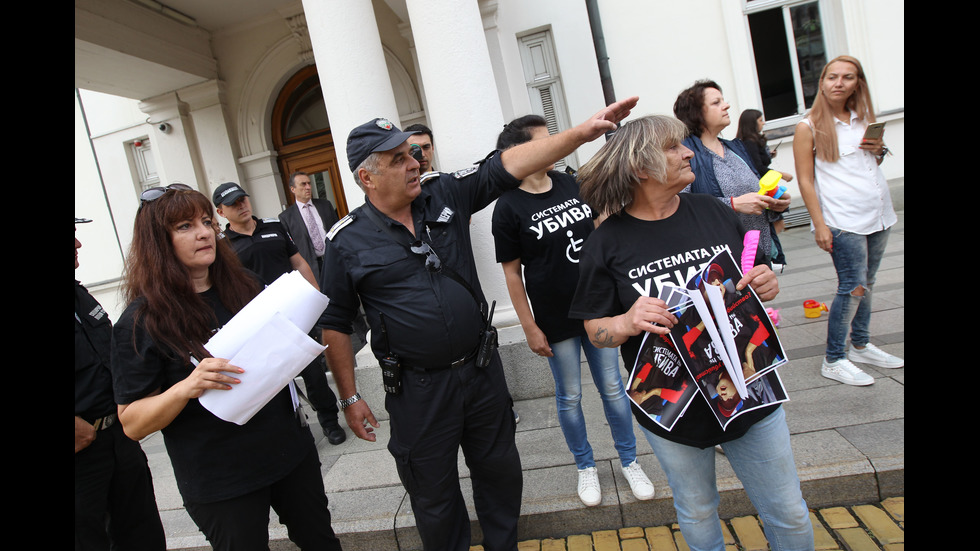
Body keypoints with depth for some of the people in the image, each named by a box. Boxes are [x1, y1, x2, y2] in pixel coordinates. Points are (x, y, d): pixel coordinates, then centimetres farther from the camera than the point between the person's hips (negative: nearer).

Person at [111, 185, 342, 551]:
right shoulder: (141, 322, -12)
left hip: (291, 449, 4)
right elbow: (132, 424, -12)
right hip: (220, 485, -4)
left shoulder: (245, 285, 0)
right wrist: (187, 387, -30)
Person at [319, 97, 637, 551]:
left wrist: (583, 131, -18)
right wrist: (350, 398, -1)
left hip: (483, 370, 4)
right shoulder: (347, 241, -9)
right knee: (434, 496, 15)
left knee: (501, 472, 22)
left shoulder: (447, 196, -2)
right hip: (417, 390, -3)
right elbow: (334, 324, -2)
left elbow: (508, 165, -8)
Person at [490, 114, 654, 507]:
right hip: (555, 320, -4)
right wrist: (529, 328, -8)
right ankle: (585, 466, 34)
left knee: (613, 388, 14)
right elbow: (512, 272, -8)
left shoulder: (571, 184, 2)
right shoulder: (508, 208, -12)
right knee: (569, 397, 11)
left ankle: (629, 461, 33)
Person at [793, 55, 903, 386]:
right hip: (842, 220, -6)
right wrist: (819, 225, -14)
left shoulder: (864, 119, 13)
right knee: (853, 287, -8)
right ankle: (833, 360, 3)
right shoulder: (809, 127, -5)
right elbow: (805, 180, -9)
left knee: (866, 283, 11)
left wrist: (880, 151, 2)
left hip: (878, 214, 6)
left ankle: (861, 346, 26)